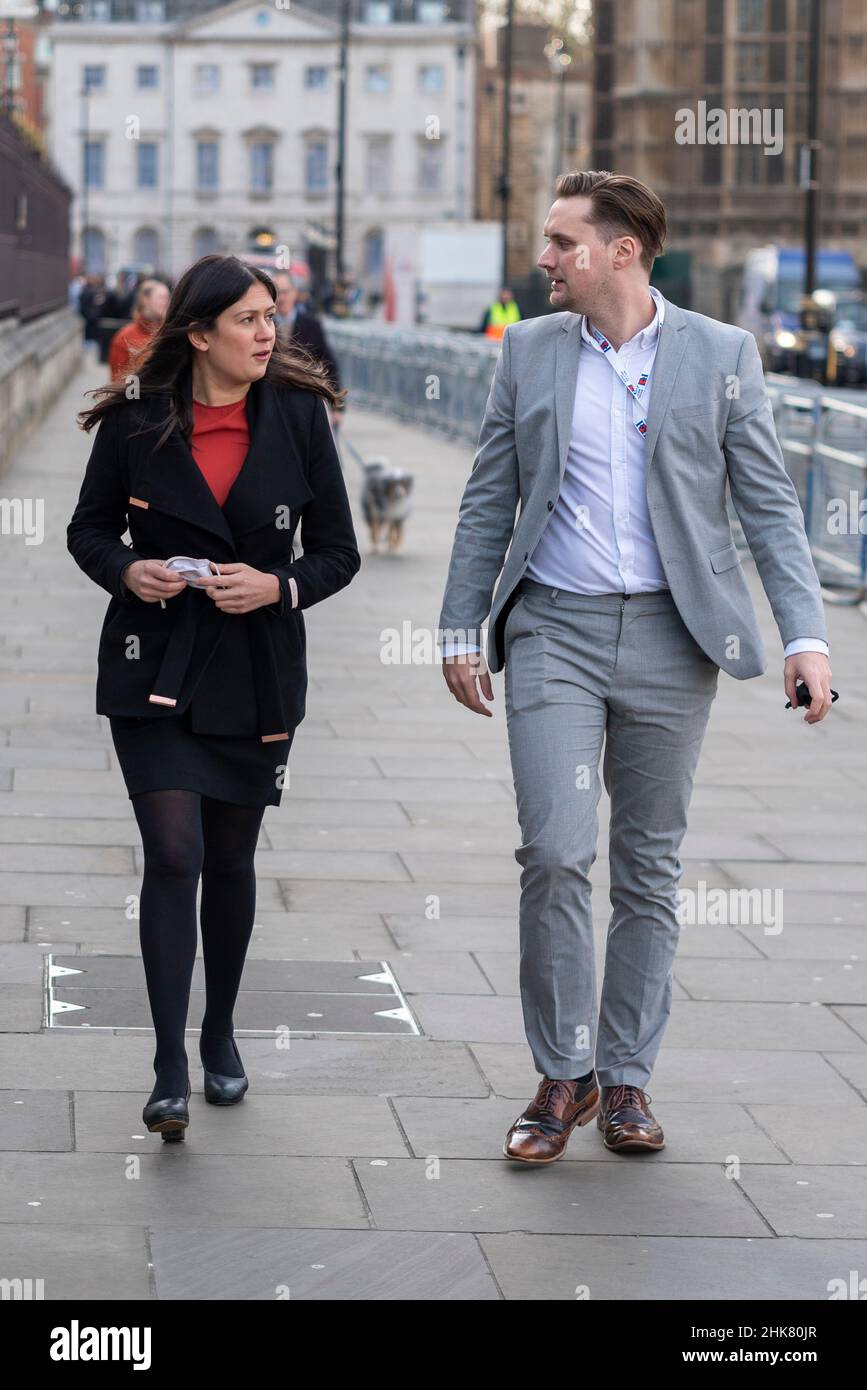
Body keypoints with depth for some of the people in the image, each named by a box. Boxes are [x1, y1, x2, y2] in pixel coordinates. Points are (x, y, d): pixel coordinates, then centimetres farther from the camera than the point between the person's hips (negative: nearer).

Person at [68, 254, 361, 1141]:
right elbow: (88, 530, 7)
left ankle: (219, 1036, 32)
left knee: (230, 859, 12)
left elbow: (338, 551, 2)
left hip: (254, 674, 2)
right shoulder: (137, 423, -5)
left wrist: (278, 587, -17)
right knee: (173, 855, -12)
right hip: (154, 670, -2)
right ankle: (170, 1070, -10)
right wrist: (127, 571, -14)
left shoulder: (298, 418, -3)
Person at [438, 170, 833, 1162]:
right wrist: (460, 631, 7)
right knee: (554, 855, -10)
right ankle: (561, 1076, 4)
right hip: (554, 632, 1)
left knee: (649, 868, 6)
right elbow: (487, 503, 11)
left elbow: (769, 503, 1)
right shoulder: (528, 352, 7)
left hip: (670, 635, 0)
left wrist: (805, 634, -8)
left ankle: (625, 1076, 18)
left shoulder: (721, 354, 1)